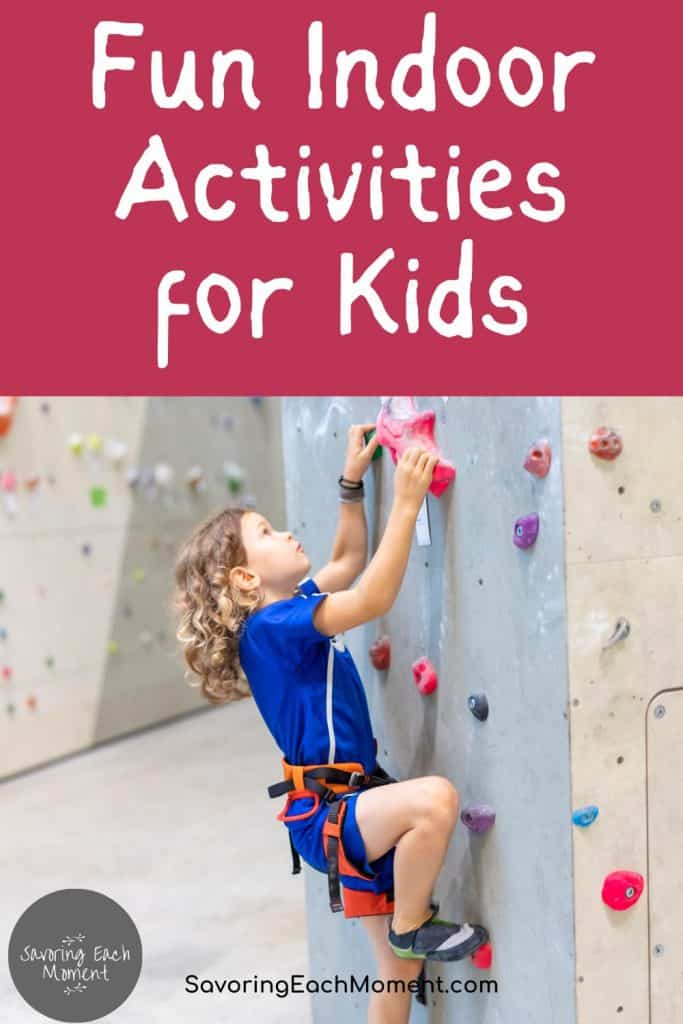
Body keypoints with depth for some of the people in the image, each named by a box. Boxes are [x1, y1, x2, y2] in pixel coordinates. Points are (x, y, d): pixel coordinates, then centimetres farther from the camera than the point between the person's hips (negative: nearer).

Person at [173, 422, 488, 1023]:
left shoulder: (292, 609, 9)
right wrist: (407, 503, -25)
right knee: (435, 796, -35)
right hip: (322, 815, -9)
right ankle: (412, 923, -10)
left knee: (400, 970, 14)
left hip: (352, 806, 9)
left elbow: (350, 559, 23)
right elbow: (375, 599, -28)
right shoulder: (271, 625, -18)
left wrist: (353, 481, 15)